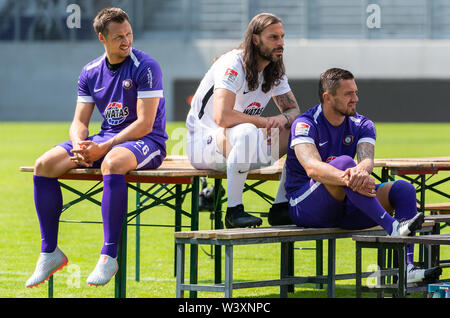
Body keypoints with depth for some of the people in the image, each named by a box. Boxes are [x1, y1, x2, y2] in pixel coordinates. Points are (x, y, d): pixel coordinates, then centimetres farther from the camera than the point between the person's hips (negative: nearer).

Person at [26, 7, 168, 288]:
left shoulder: (145, 67, -11)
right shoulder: (90, 73, 8)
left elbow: (145, 124, -17)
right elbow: (80, 121, 9)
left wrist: (104, 148, -22)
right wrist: (79, 146, -15)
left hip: (146, 141, -6)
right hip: (105, 139, 6)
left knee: (112, 163, -41)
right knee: (44, 166, -11)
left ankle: (109, 257, -36)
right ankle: (50, 253, -3)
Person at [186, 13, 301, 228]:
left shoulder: (274, 71, 5)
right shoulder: (233, 65, -22)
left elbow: (294, 110, 9)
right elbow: (222, 117, -34)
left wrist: (283, 119, -16)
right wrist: (264, 121, -23)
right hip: (203, 143, -8)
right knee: (247, 132, -40)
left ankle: (281, 207, -3)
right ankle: (234, 211, -32)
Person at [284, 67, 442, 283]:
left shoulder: (362, 125, 7)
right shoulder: (304, 125, -10)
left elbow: (367, 158, -15)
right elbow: (312, 168, -29)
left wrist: (361, 170, -41)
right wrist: (349, 180, -47)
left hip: (346, 207, 6)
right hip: (305, 207, -6)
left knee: (404, 189, -14)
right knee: (344, 161, -31)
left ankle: (406, 268, -29)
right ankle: (392, 227, -43)